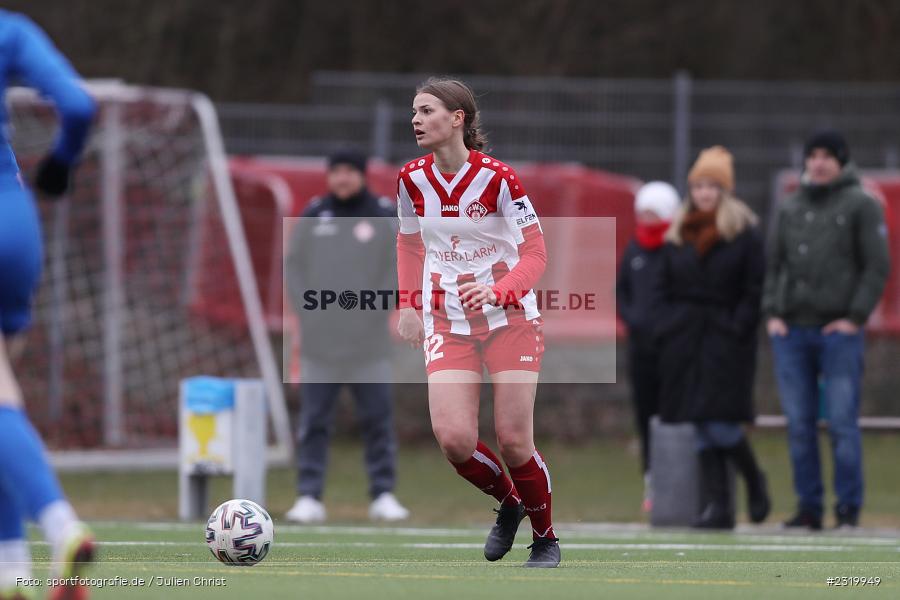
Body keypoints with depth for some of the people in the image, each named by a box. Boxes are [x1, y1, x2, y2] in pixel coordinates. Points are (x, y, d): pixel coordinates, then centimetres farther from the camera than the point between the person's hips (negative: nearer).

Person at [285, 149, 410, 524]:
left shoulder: (385, 216, 5)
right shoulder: (313, 216, 9)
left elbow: (398, 268, 4)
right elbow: (294, 266, 11)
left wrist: (376, 311, -7)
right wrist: (307, 311, -1)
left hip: (369, 341, -1)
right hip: (318, 341, 1)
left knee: (378, 418, -1)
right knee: (314, 421, -1)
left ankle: (383, 496, 6)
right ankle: (309, 497, 0)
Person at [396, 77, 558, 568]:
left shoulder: (497, 178, -14)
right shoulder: (411, 180, -1)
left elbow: (535, 254, -12)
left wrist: (497, 290, -28)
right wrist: (407, 304, 6)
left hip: (510, 318, -3)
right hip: (447, 322, 3)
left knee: (513, 441, -6)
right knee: (453, 437, -14)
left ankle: (545, 537, 18)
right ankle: (508, 503, 16)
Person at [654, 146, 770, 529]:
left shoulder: (744, 234, -2)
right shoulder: (678, 235, 13)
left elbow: (754, 292, -6)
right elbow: (664, 289, 16)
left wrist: (736, 330, -14)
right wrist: (666, 330, 4)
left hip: (726, 341, -5)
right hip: (685, 338, 5)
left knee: (720, 425, -11)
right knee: (703, 429, 2)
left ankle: (754, 481, 16)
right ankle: (717, 506, 4)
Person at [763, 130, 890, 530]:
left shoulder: (861, 205, 1)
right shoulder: (790, 209, 14)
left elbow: (877, 267, -3)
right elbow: (774, 264, 16)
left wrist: (856, 317, -10)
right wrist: (772, 313, 3)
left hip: (839, 332, -4)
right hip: (791, 332, 4)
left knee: (842, 423, -7)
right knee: (799, 425, 3)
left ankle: (848, 508, -2)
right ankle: (808, 507, 9)